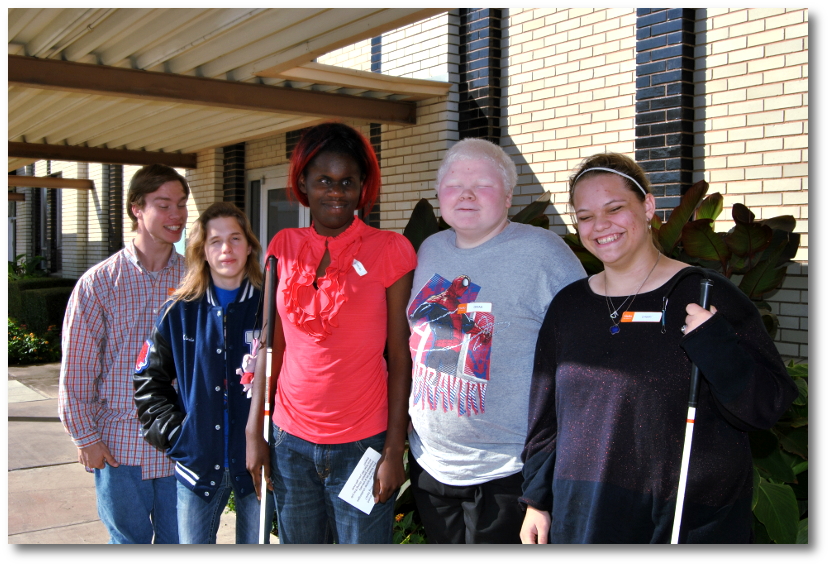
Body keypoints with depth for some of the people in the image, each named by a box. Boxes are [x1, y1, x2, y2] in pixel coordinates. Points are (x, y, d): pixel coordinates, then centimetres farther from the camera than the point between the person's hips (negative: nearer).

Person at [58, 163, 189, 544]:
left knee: (178, 541, 13)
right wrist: (85, 436, -2)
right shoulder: (99, 283, -5)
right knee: (129, 541, 14)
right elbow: (76, 367, -2)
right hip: (120, 446, -1)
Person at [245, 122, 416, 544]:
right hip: (291, 440, 3)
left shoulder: (389, 250, -6)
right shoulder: (283, 247, 4)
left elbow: (400, 356, -6)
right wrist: (254, 430, 5)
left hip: (363, 444, -3)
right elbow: (271, 345, 8)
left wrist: (394, 449, -8)